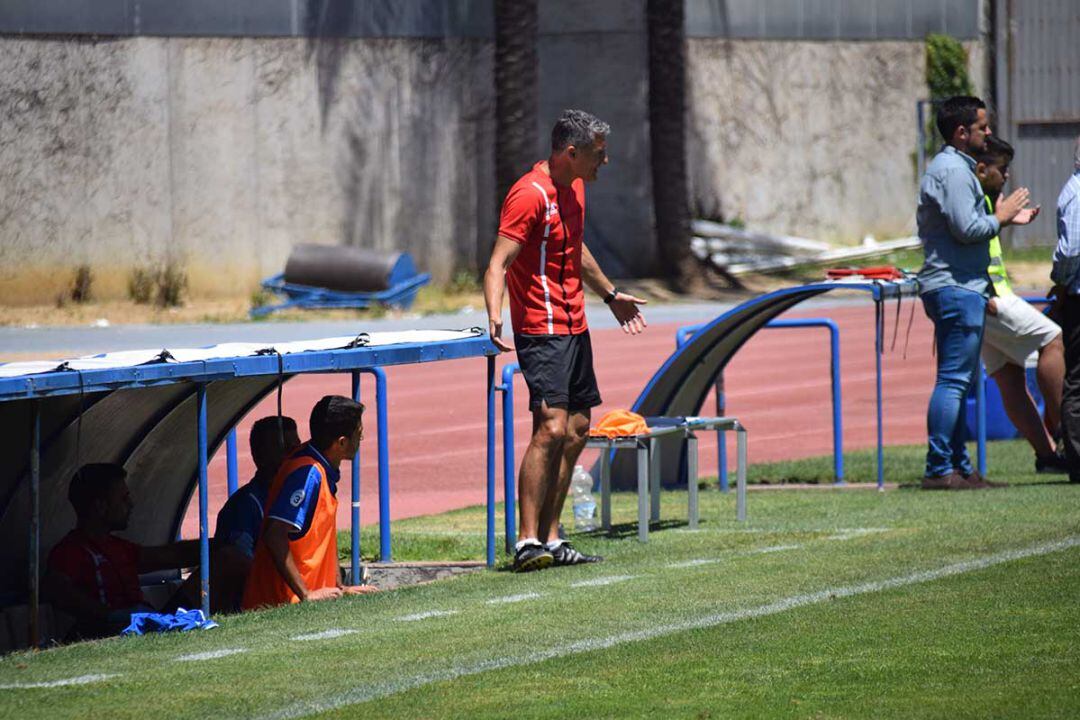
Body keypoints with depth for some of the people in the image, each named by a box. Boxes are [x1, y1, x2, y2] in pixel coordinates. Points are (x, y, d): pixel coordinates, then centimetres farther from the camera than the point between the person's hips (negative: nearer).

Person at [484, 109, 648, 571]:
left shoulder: (574, 187, 13)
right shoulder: (530, 195, -16)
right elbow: (498, 263, -22)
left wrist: (611, 295, 42)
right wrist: (494, 315, -38)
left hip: (575, 327, 10)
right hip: (542, 330, -10)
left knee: (576, 431, 10)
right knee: (551, 428, -19)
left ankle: (550, 539, 16)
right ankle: (528, 543, -20)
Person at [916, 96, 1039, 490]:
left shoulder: (953, 168, 21)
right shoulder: (953, 171, -14)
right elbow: (966, 229, -21)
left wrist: (1006, 218, 19)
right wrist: (1000, 217, -6)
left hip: (958, 289, 11)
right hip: (956, 289, -11)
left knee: (957, 381, 12)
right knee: (953, 380, -12)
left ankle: (960, 467, 15)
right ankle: (939, 469, -13)